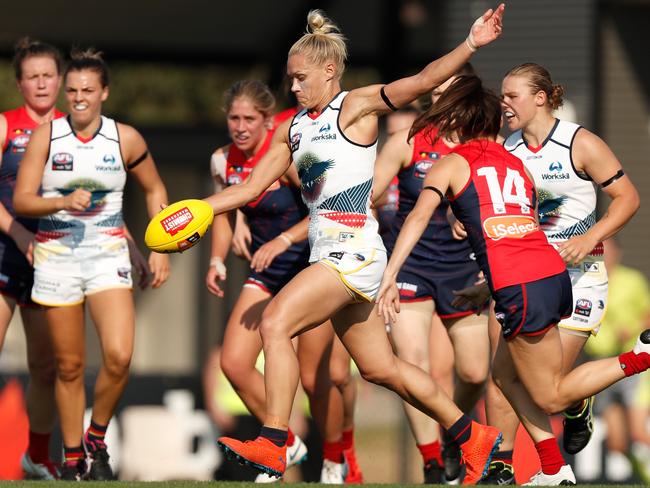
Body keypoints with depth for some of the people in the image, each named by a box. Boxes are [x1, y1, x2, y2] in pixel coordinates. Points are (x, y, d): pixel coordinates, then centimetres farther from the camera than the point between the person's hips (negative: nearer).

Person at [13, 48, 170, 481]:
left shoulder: (125, 139, -1)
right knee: (69, 366, 4)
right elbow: (21, 201, -6)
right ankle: (72, 457, 19)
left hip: (108, 258, 0)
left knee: (119, 356, -17)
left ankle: (97, 438, 7)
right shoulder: (46, 137, -3)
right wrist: (63, 202, -24)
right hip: (56, 258, 0)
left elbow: (155, 190, 13)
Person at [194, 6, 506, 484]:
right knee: (381, 368, 12)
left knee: (275, 324, -19)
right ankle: (472, 436, 23)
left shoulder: (356, 106, -4)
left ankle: (272, 444, -21)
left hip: (355, 251, -8)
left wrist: (471, 44, -30)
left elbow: (421, 81, -16)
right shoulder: (293, 128, 17)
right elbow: (252, 188, 20)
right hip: (328, 254, 8)